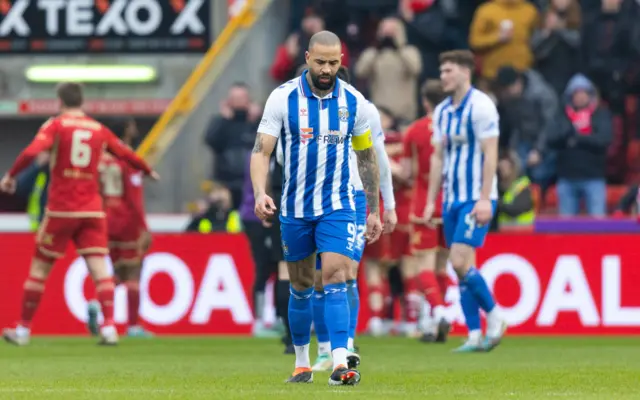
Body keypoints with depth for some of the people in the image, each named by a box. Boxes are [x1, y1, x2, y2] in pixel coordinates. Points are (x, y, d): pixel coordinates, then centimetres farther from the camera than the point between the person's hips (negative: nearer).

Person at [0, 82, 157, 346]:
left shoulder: (56, 125, -3)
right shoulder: (99, 129, 9)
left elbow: (31, 152, -18)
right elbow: (127, 155, 20)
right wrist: (148, 171, 38)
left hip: (60, 210, -3)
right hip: (92, 210, 3)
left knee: (40, 268, 7)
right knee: (99, 268, -3)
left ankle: (23, 329, 13)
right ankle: (109, 327, -17)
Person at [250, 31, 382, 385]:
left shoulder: (353, 101, -1)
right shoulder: (283, 98, -7)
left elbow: (366, 157, 10)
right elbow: (261, 150, -8)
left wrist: (374, 210, 11)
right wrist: (260, 193, -26)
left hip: (338, 206, 0)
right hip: (295, 209, 0)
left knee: (335, 278, -15)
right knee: (301, 287, 10)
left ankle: (340, 363, -22)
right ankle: (302, 363, 23)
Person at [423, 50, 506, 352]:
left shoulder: (481, 106, -10)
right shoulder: (442, 111, 13)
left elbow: (490, 154, -15)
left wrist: (485, 199, -20)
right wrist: (431, 200, 12)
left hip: (476, 199, -8)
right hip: (452, 199, 8)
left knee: (461, 262, -17)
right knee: (462, 269, 5)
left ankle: (494, 318, -2)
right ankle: (475, 336, 7)